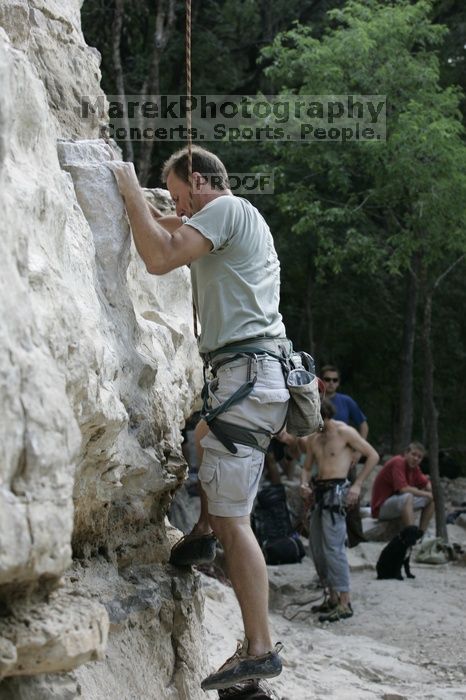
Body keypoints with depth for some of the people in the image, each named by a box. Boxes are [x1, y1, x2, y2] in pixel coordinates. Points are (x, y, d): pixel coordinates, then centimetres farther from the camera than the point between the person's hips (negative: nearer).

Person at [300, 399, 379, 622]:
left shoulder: (344, 432, -6)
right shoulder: (313, 439, 16)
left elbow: (373, 455, -5)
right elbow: (307, 467, 22)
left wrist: (357, 485, -10)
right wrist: (304, 484, -1)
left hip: (336, 491, -8)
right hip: (319, 492, 8)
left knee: (333, 547, -14)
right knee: (316, 547, 9)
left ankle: (344, 604, -14)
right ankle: (332, 597, 19)